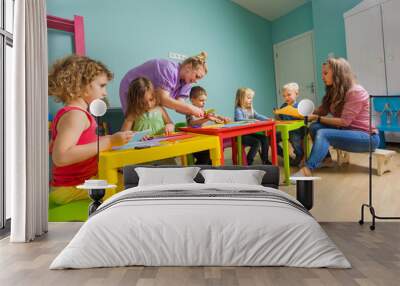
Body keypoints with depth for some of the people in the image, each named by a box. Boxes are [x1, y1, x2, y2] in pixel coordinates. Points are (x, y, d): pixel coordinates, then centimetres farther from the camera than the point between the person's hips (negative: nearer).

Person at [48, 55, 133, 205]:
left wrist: (101, 140, 18)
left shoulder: (67, 113, 13)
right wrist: (108, 142, -29)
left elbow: (54, 148, 22)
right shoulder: (75, 115, -18)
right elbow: (60, 157, -31)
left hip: (80, 181, 10)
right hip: (74, 187, -10)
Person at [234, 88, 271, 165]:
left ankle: (265, 160, 7)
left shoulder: (251, 109, 16)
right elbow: (239, 120, -27)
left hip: (250, 133, 9)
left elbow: (258, 116, 13)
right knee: (257, 142, -23)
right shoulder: (238, 110, -11)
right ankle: (248, 163, -14)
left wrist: (268, 119, -3)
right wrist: (251, 121, -36)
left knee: (264, 138, -3)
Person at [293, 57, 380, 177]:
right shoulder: (334, 92, 9)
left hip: (367, 137, -8)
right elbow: (322, 111, 2)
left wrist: (317, 118, -17)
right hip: (348, 132, 8)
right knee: (315, 127, -10)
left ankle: (307, 169, -38)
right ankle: (326, 159, -2)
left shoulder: (356, 92, -17)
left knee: (323, 134, -28)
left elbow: (344, 121, -21)